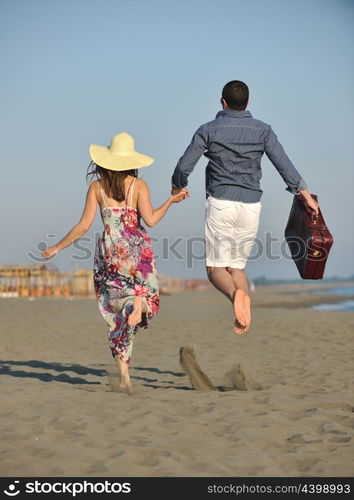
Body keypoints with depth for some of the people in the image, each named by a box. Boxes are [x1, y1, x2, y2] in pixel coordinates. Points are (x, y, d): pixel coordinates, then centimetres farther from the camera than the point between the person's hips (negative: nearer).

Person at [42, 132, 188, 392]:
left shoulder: (97, 187, 2)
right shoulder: (138, 185, -2)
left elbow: (84, 226, -2)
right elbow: (150, 219, -14)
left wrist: (57, 247, 9)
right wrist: (170, 201, 1)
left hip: (110, 252, 2)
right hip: (138, 251, -2)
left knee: (116, 317, 11)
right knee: (149, 300, 13)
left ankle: (124, 375, 0)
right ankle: (138, 303, -28)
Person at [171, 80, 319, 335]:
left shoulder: (209, 130, -1)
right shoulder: (262, 130, 4)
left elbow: (184, 166, 0)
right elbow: (284, 163, -3)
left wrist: (178, 187, 20)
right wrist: (305, 193, 2)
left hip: (220, 202, -3)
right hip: (251, 206, 3)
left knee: (216, 267, 3)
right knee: (237, 265, 15)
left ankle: (236, 293, -28)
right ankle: (244, 304, -8)